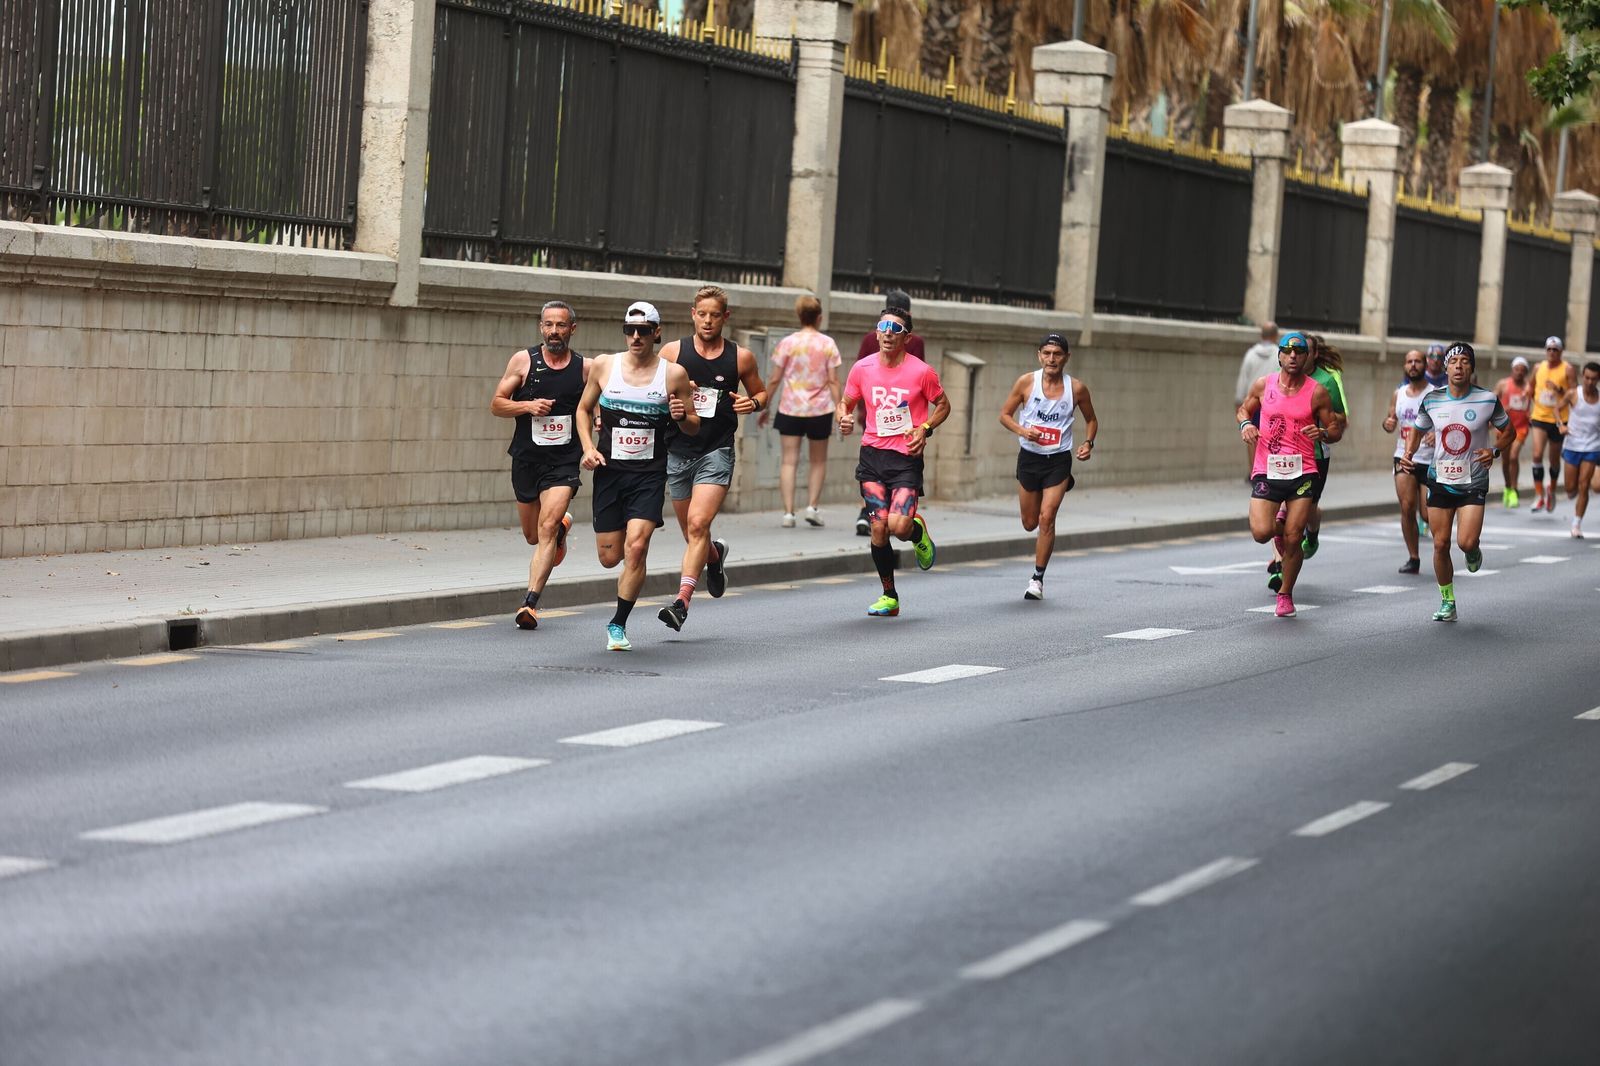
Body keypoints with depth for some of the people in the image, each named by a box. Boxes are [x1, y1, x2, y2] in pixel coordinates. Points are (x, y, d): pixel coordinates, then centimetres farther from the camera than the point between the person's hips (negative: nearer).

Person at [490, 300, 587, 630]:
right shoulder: (523, 360, 1)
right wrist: (528, 406, -14)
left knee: (547, 528, -19)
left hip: (564, 462, -2)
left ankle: (530, 603, -21)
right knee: (533, 535, 15)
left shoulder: (585, 368, 2)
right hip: (526, 458, 2)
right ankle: (562, 526, 51)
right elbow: (496, 404, 3)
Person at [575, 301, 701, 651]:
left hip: (649, 474, -2)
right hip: (609, 470, 2)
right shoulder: (604, 365, 2)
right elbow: (584, 409, 14)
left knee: (635, 548, -17)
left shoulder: (674, 374, -1)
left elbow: (694, 428, 6)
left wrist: (682, 417, -17)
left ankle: (618, 625, -3)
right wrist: (588, 447, -1)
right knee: (610, 558, 3)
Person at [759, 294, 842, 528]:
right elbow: (833, 381, -4)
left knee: (789, 461, 1)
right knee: (818, 460, 16)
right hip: (820, 409, 0)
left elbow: (774, 380, 0)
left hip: (790, 409, 0)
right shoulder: (828, 344, -1)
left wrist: (765, 408, 10)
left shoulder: (787, 343, -2)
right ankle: (812, 506, 8)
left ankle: (788, 511, -8)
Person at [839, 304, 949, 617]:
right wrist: (844, 419, -8)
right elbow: (846, 403, 15)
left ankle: (918, 532, 21)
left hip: (907, 457, -3)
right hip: (872, 454, 3)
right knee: (878, 527, -5)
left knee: (899, 526, -18)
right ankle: (889, 596, 10)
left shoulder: (921, 371, -5)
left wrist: (925, 429, -8)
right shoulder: (862, 368, 2)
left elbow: (943, 405, 9)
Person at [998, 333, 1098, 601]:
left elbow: (1091, 420, 11)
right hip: (1029, 457, 2)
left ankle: (1038, 578, -2)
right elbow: (1005, 414, 2)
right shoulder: (1026, 382, -7)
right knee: (1030, 523, 11)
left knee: (1046, 519, -14)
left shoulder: (1076, 388, -5)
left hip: (1058, 460, -2)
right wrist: (1022, 430, -17)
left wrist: (1088, 443, -7)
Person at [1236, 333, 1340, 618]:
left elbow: (1335, 430, 7)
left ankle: (1285, 594, 17)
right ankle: (1278, 526, 25)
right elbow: (1244, 409, 20)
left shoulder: (1317, 392, 1)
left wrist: (1323, 433, -16)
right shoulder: (1263, 385, 4)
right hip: (1266, 472, 1)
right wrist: (1245, 424, -3)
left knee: (1293, 540, -4)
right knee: (1261, 533, -14)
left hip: (1302, 472, -1)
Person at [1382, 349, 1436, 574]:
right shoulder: (1398, 394, 10)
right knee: (1407, 508, -9)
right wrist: (1387, 423, -5)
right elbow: (1391, 421, 19)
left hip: (1431, 460, -3)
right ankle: (1413, 558, 0)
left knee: (1427, 515, -4)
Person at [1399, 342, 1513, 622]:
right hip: (1440, 480, 2)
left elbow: (1507, 431, 7)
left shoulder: (1487, 400, -7)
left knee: (1466, 542, -16)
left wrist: (1495, 450, -12)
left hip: (1474, 481, -2)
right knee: (1441, 544, 2)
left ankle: (1473, 552, 22)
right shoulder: (1432, 400, -1)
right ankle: (1447, 602, 18)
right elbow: (1418, 431, 14)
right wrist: (1408, 453, -6)